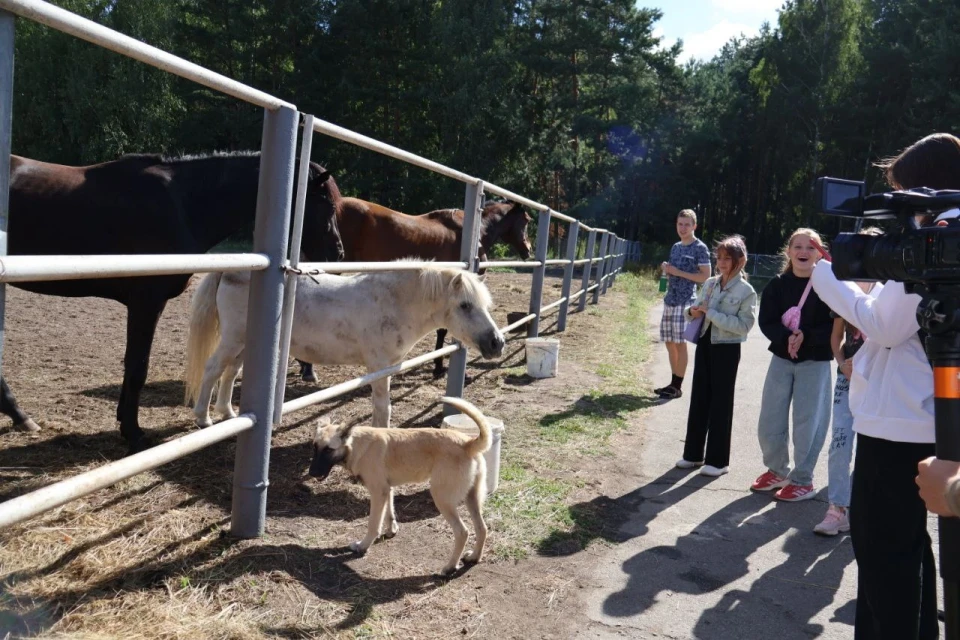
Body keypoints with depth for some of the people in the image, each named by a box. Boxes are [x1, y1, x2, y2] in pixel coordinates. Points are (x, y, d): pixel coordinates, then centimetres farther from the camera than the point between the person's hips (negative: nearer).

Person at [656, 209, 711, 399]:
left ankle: (677, 386, 0)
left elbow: (705, 277, -10)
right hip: (670, 300, 7)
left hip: (685, 302, -7)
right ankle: (673, 383, 17)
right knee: (669, 342, 8)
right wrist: (666, 269, 2)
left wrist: (678, 272, -14)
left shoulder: (700, 248, -5)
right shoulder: (675, 247, 16)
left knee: (680, 343, -6)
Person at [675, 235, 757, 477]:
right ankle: (693, 454, 23)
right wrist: (693, 312, -9)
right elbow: (696, 309, 15)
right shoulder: (710, 284, 6)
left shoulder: (746, 291, -10)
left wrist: (711, 313, -22)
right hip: (704, 344, 6)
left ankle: (718, 460, 13)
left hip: (726, 349, -6)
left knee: (721, 403, 2)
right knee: (699, 399, 12)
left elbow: (744, 325, -19)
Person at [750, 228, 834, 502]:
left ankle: (802, 480, 21)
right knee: (769, 423, 9)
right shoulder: (778, 284, 0)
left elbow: (834, 326, -11)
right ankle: (777, 470, 32)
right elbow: (766, 321, -5)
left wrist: (805, 336, -24)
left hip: (815, 363, -3)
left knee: (807, 423, 4)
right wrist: (787, 338, -22)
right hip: (781, 359, 3)